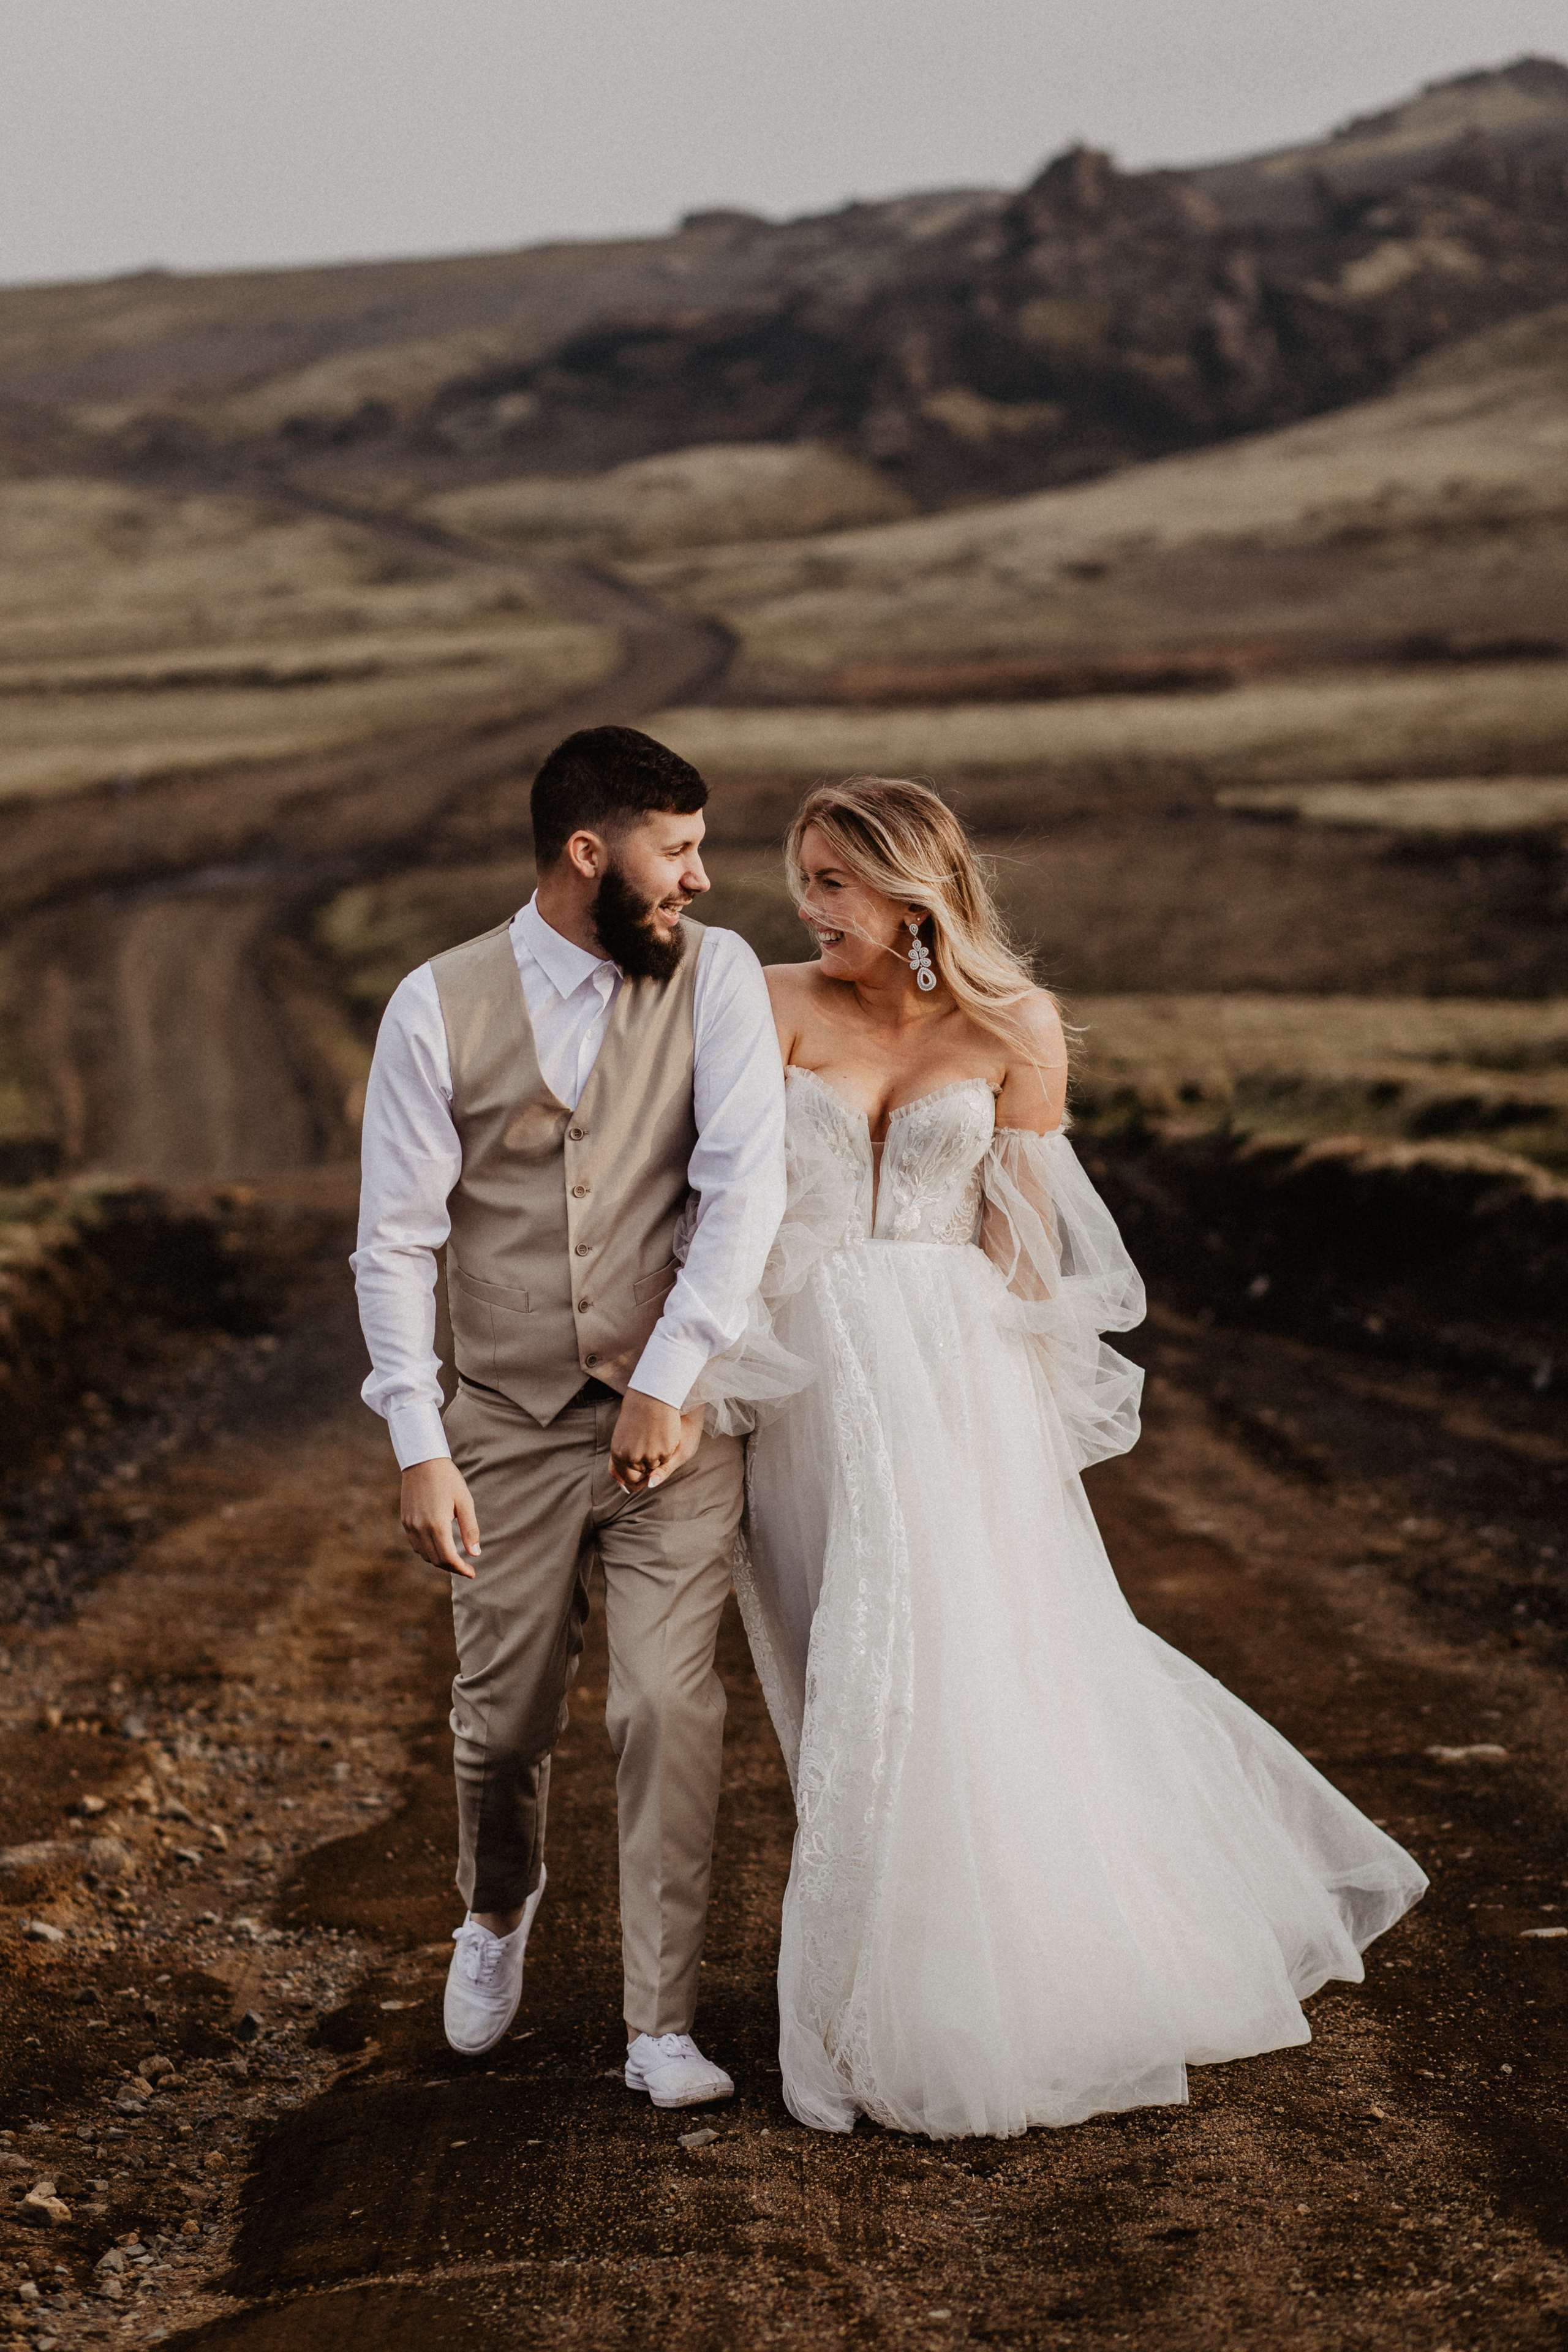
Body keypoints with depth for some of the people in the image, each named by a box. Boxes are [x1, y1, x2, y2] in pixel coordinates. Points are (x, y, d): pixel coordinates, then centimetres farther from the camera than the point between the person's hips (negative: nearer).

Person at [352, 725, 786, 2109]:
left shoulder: (716, 975, -4)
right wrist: (419, 1449, -8)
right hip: (510, 1425, 1)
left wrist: (670, 1382, -17)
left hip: (674, 1422, -1)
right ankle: (499, 1913, 43)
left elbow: (747, 1181, -12)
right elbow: (395, 1243, -3)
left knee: (671, 1705, -10)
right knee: (504, 1719, 11)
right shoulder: (441, 1008, -5)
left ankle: (664, 2023, 2)